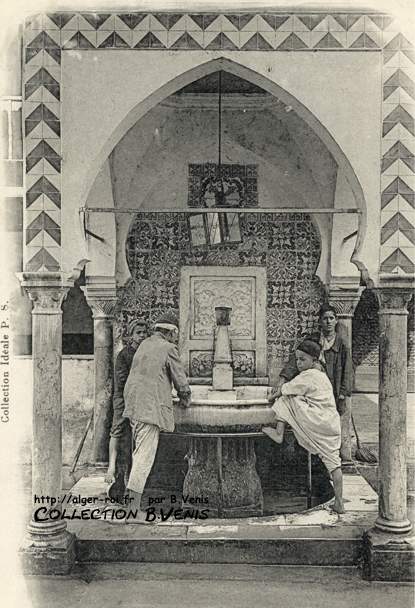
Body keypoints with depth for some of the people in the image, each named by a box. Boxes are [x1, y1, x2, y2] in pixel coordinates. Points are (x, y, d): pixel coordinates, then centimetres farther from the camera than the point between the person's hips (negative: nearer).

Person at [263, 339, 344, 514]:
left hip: (317, 421, -9)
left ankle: (278, 434, 2)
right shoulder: (322, 375, 22)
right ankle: (339, 503, 9)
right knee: (333, 461, 9)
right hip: (332, 425, 9)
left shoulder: (307, 376, -5)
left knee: (284, 399, 0)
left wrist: (273, 397, 20)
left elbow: (285, 389, 3)